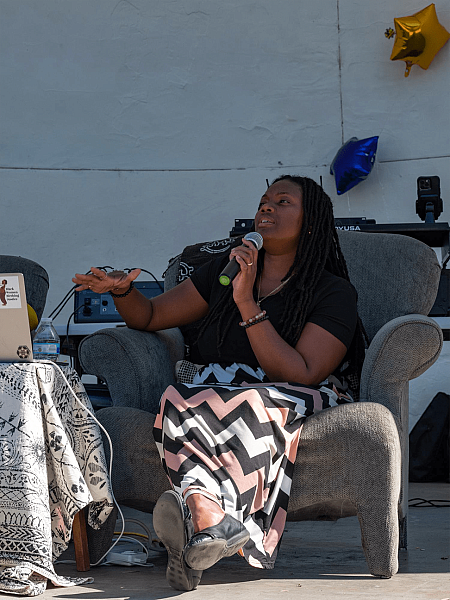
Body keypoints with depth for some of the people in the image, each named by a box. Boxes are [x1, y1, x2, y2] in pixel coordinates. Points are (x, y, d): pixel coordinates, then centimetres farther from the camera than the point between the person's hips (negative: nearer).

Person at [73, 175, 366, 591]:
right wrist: (123, 290, -1)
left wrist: (247, 303, -18)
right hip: (218, 396, 4)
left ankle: (202, 526, -51)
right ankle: (212, 521, -55)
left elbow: (301, 375, -13)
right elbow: (150, 317, 22)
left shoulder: (334, 293, 1)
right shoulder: (225, 271, 18)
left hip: (302, 408, -4)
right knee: (183, 403, -32)